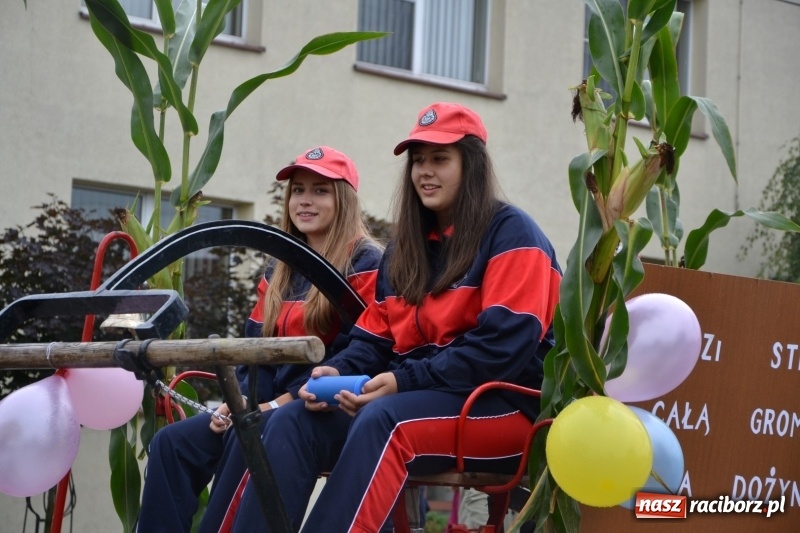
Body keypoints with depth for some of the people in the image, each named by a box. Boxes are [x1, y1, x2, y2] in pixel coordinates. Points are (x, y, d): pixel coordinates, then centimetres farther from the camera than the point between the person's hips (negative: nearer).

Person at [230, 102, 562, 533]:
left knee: (384, 422, -37)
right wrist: (338, 371, -8)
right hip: (414, 398, 7)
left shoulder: (510, 234, -3)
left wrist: (405, 380, -22)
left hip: (504, 404, -7)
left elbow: (505, 344, -16)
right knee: (292, 421, -17)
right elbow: (374, 338, 16)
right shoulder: (405, 247, 19)